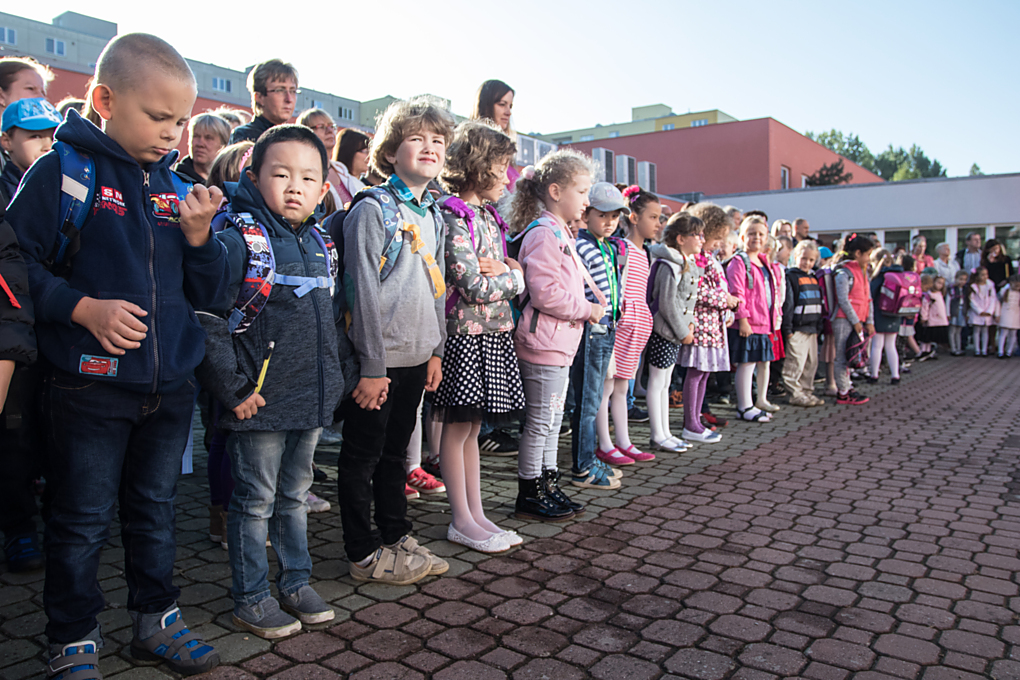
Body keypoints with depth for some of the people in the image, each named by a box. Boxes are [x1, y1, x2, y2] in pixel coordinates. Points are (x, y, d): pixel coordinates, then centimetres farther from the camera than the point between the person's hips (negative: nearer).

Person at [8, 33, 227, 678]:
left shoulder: (175, 187, 6)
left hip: (171, 384, 4)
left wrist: (199, 234, -8)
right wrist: (84, 308, -19)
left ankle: (157, 618, 34)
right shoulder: (61, 172, -7)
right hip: (91, 384, -4)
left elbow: (206, 293, 7)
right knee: (83, 520, 8)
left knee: (156, 509, 17)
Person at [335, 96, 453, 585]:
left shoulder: (433, 215, 12)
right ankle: (365, 554, 17)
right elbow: (364, 291, -15)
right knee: (362, 456, 6)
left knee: (395, 452, 18)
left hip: (416, 358, 7)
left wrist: (436, 348, 13)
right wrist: (372, 366, -17)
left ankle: (397, 539, 30)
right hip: (378, 360, -7)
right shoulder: (372, 210, -11)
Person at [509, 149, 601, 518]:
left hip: (559, 344, 11)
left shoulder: (561, 234, 17)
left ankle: (549, 485, 28)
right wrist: (587, 310, -14)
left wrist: (591, 304, 11)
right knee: (539, 422, -1)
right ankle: (529, 494, 12)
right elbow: (544, 293, -24)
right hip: (543, 344, -11)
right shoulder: (543, 234, -16)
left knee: (553, 420, 17)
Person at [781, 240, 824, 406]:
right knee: (796, 363, -7)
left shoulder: (814, 278, 17)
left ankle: (807, 391, 20)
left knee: (811, 363, 11)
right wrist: (787, 328, -17)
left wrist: (819, 327, 19)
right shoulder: (790, 276, -7)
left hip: (812, 328, 8)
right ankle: (795, 394, 0)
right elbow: (787, 304, -13)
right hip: (797, 329, -8)